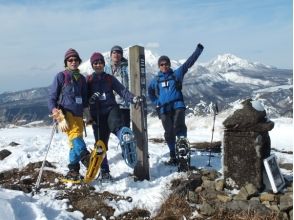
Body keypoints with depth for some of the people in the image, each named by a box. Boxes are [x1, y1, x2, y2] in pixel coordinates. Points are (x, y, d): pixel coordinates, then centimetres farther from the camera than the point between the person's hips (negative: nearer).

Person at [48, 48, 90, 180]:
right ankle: (85, 157, -42)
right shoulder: (61, 76, 4)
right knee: (75, 134, -29)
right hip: (65, 113, -4)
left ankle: (73, 172, 6)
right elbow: (52, 97, 3)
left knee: (75, 143, 1)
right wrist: (55, 112, -10)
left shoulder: (81, 78, 18)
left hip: (78, 115, 5)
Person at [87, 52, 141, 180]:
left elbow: (122, 90, 0)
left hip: (111, 108, 0)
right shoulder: (88, 80, 9)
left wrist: (133, 98, -17)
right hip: (97, 114, 0)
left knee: (117, 125, -34)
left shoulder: (110, 78, 11)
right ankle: (104, 171, 11)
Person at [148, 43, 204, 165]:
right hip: (164, 109, 2)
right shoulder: (155, 80, 16)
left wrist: (198, 50, -2)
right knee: (169, 133, 2)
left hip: (178, 105, -2)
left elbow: (189, 62, 4)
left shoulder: (176, 74, 10)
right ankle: (173, 156, 13)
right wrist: (156, 102, 17)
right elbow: (150, 92, 31)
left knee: (179, 127, -23)